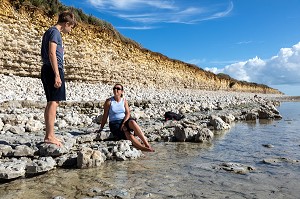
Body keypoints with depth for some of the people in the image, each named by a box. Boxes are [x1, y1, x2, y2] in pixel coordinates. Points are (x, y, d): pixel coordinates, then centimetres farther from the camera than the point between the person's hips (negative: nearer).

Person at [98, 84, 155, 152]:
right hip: (114, 123, -2)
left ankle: (146, 143, -38)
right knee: (128, 134, -31)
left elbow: (128, 113, 1)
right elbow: (105, 116, 4)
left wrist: (124, 123, -16)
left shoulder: (124, 100, 8)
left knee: (132, 122, -34)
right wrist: (101, 128, 3)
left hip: (124, 121, 2)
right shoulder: (109, 101, 1)